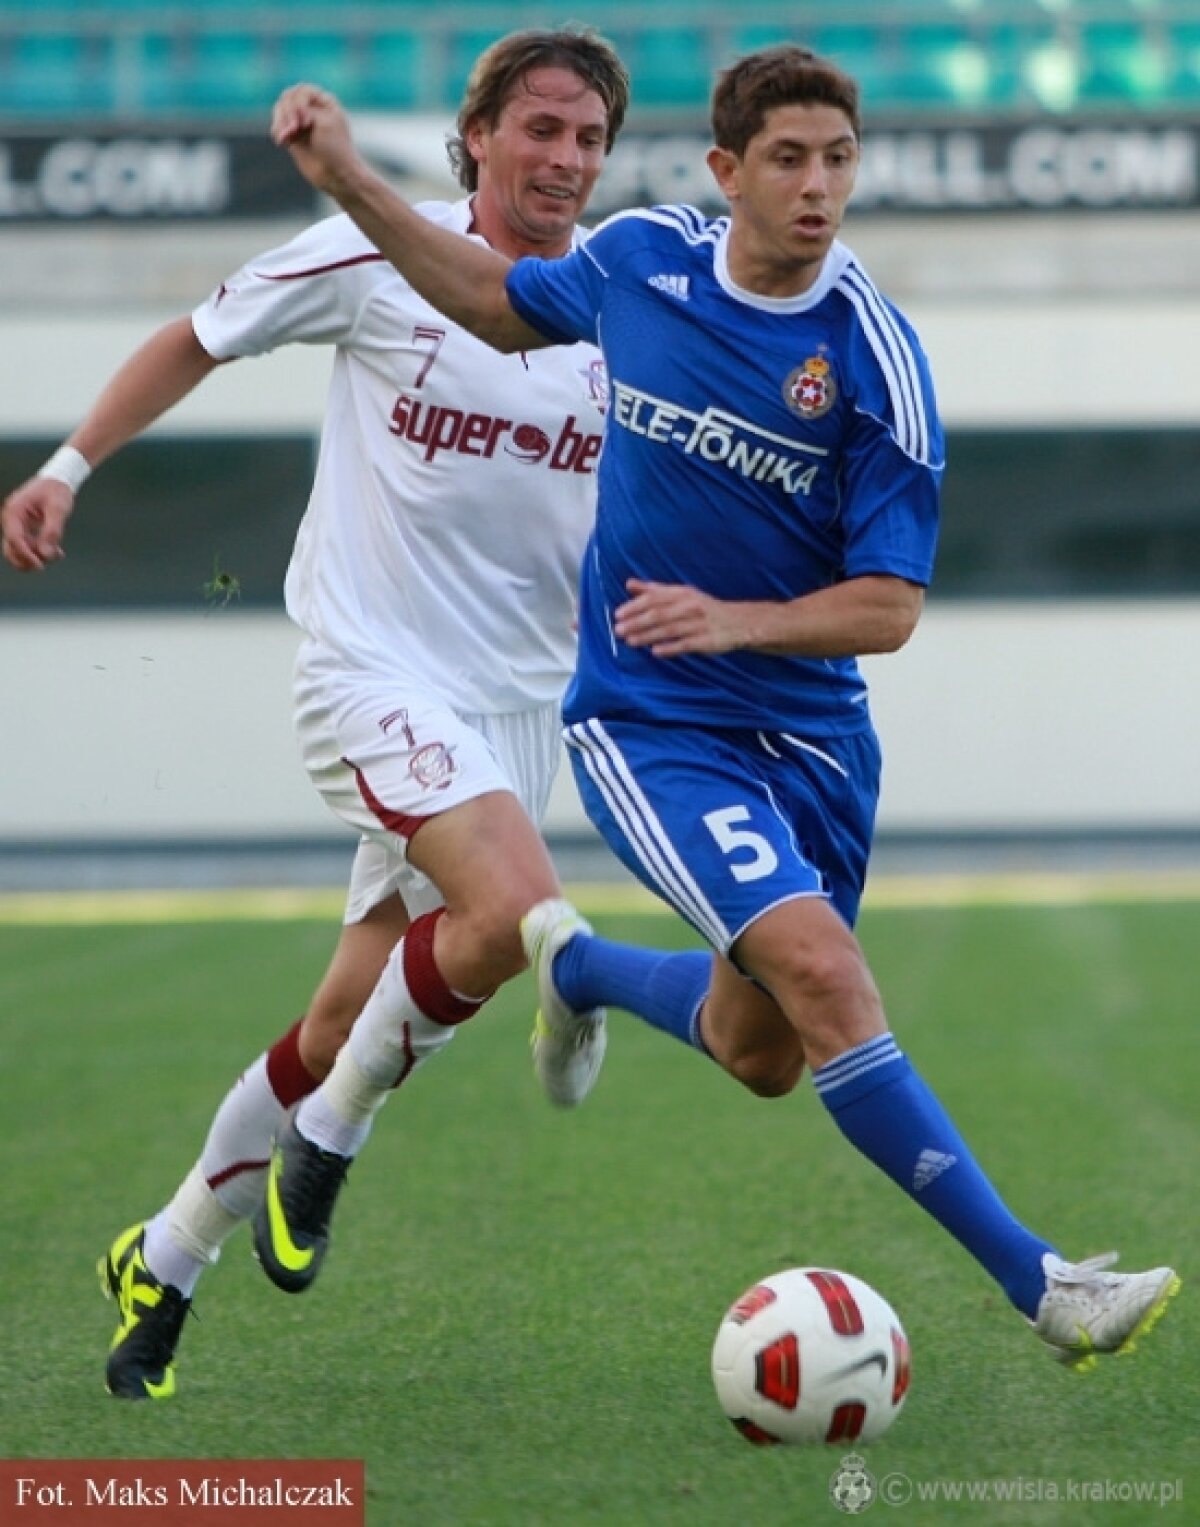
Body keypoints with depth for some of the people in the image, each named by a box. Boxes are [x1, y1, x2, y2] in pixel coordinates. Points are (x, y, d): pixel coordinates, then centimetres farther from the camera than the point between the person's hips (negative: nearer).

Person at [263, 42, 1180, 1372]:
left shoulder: (876, 359, -13)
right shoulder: (639, 259, -8)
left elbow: (888, 608, -12)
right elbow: (499, 303, 15)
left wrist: (734, 619, -29)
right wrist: (349, 182, 7)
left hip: (810, 730, 2)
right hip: (649, 723, -2)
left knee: (762, 1057, 17)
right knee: (825, 975, -23)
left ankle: (579, 967, 49)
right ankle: (1037, 1282, -22)